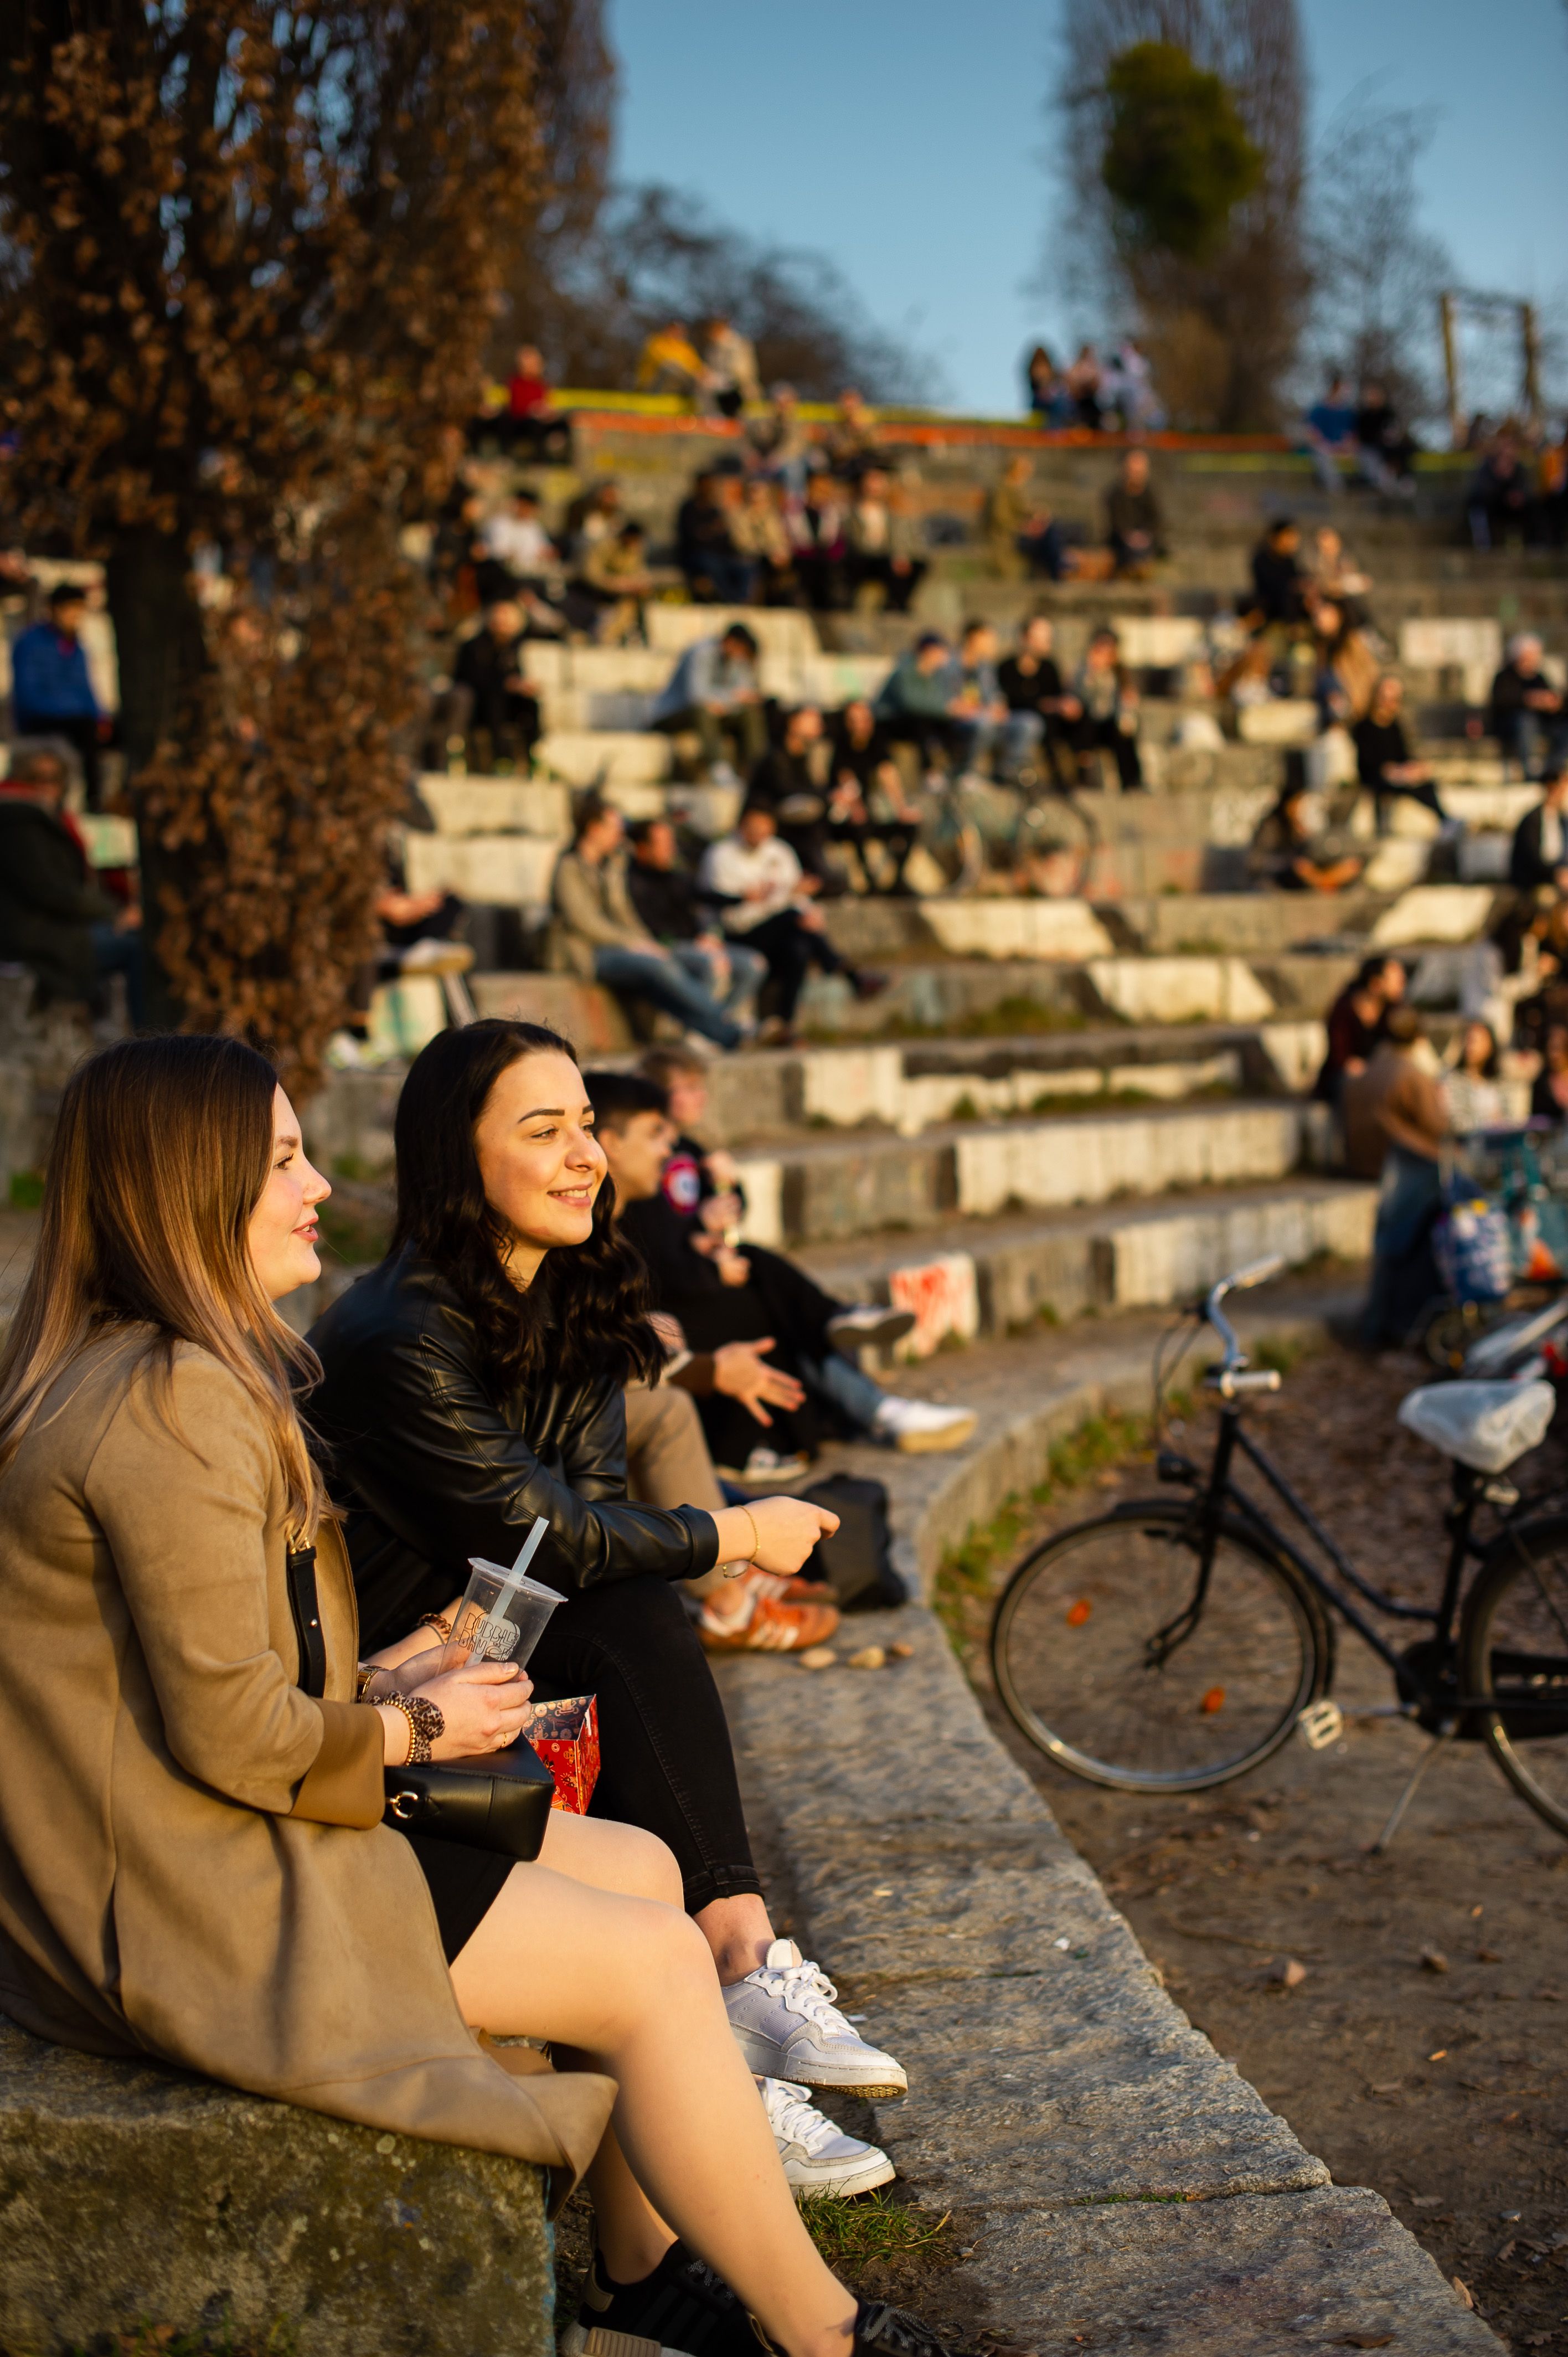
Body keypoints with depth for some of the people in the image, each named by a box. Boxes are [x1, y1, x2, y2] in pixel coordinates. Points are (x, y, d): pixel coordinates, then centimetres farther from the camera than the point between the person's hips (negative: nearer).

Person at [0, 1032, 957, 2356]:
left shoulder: (136, 1372, 12)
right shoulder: (174, 1406, -22)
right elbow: (228, 1732, -24)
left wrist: (379, 1688, 5)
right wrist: (412, 1728, -8)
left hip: (202, 1840, 11)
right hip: (194, 1901, -11)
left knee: (640, 1866, 11)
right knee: (658, 1961, -10)